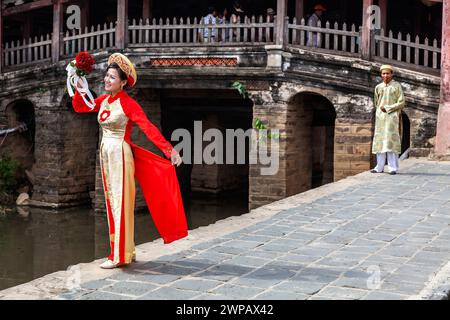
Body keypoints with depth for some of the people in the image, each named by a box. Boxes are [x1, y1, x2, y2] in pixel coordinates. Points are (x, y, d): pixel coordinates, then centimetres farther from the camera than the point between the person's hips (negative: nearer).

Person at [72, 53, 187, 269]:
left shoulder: (128, 103, -13)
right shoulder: (104, 101, 9)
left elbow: (148, 127, -21)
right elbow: (79, 107, 19)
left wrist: (169, 149, -30)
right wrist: (79, 89, 0)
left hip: (120, 155, -8)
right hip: (106, 154, 8)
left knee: (121, 203, -4)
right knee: (112, 202, 11)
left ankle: (119, 255, 1)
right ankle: (126, 251, 20)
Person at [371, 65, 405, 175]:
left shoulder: (397, 86, 0)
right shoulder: (378, 87, 12)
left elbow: (401, 103, -5)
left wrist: (387, 108, -10)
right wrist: (381, 109, 9)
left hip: (392, 117, -4)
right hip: (380, 117, 4)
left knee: (391, 140, -10)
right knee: (380, 141, 2)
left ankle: (393, 168, -11)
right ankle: (380, 167, 5)